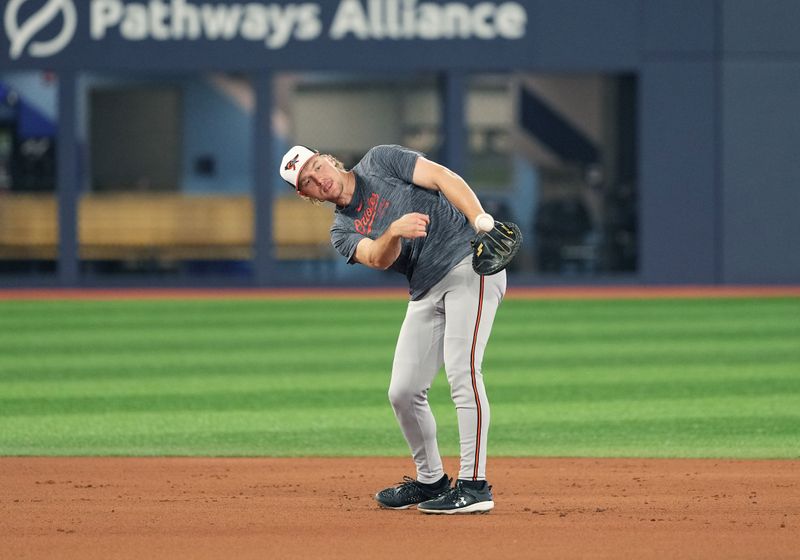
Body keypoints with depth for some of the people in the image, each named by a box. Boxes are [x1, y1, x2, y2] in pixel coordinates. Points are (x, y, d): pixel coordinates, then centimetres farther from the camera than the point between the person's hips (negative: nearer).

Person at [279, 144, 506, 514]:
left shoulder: (380, 161, 2)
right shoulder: (342, 231, 13)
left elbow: (444, 178, -8)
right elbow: (378, 259, -8)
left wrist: (480, 220, -25)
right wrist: (395, 231, -32)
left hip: (469, 264, -7)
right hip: (426, 294, 7)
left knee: (461, 370, -19)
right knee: (403, 392, 5)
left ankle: (474, 486, -22)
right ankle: (430, 480, 24)